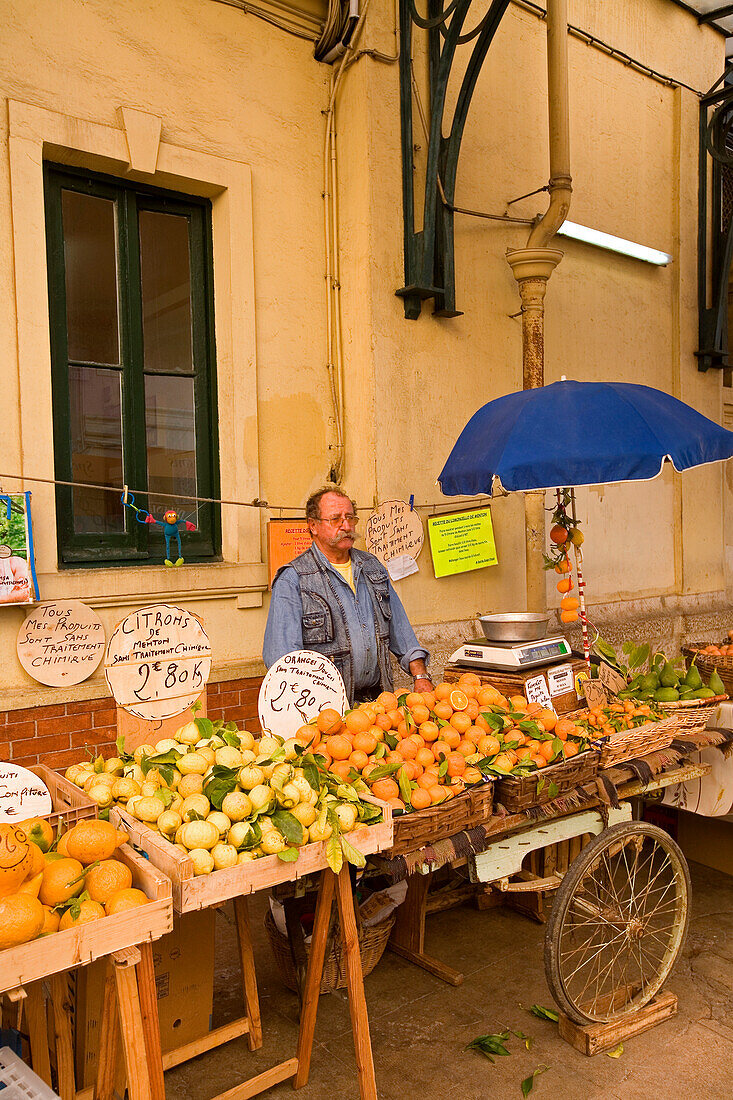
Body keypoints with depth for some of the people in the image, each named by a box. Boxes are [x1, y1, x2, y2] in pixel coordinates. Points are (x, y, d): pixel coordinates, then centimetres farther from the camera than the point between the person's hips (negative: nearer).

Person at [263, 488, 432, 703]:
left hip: (376, 699, 5)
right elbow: (281, 652, -11)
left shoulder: (373, 567, 17)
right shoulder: (291, 580, -3)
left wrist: (420, 676, 11)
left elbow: (399, 627, 23)